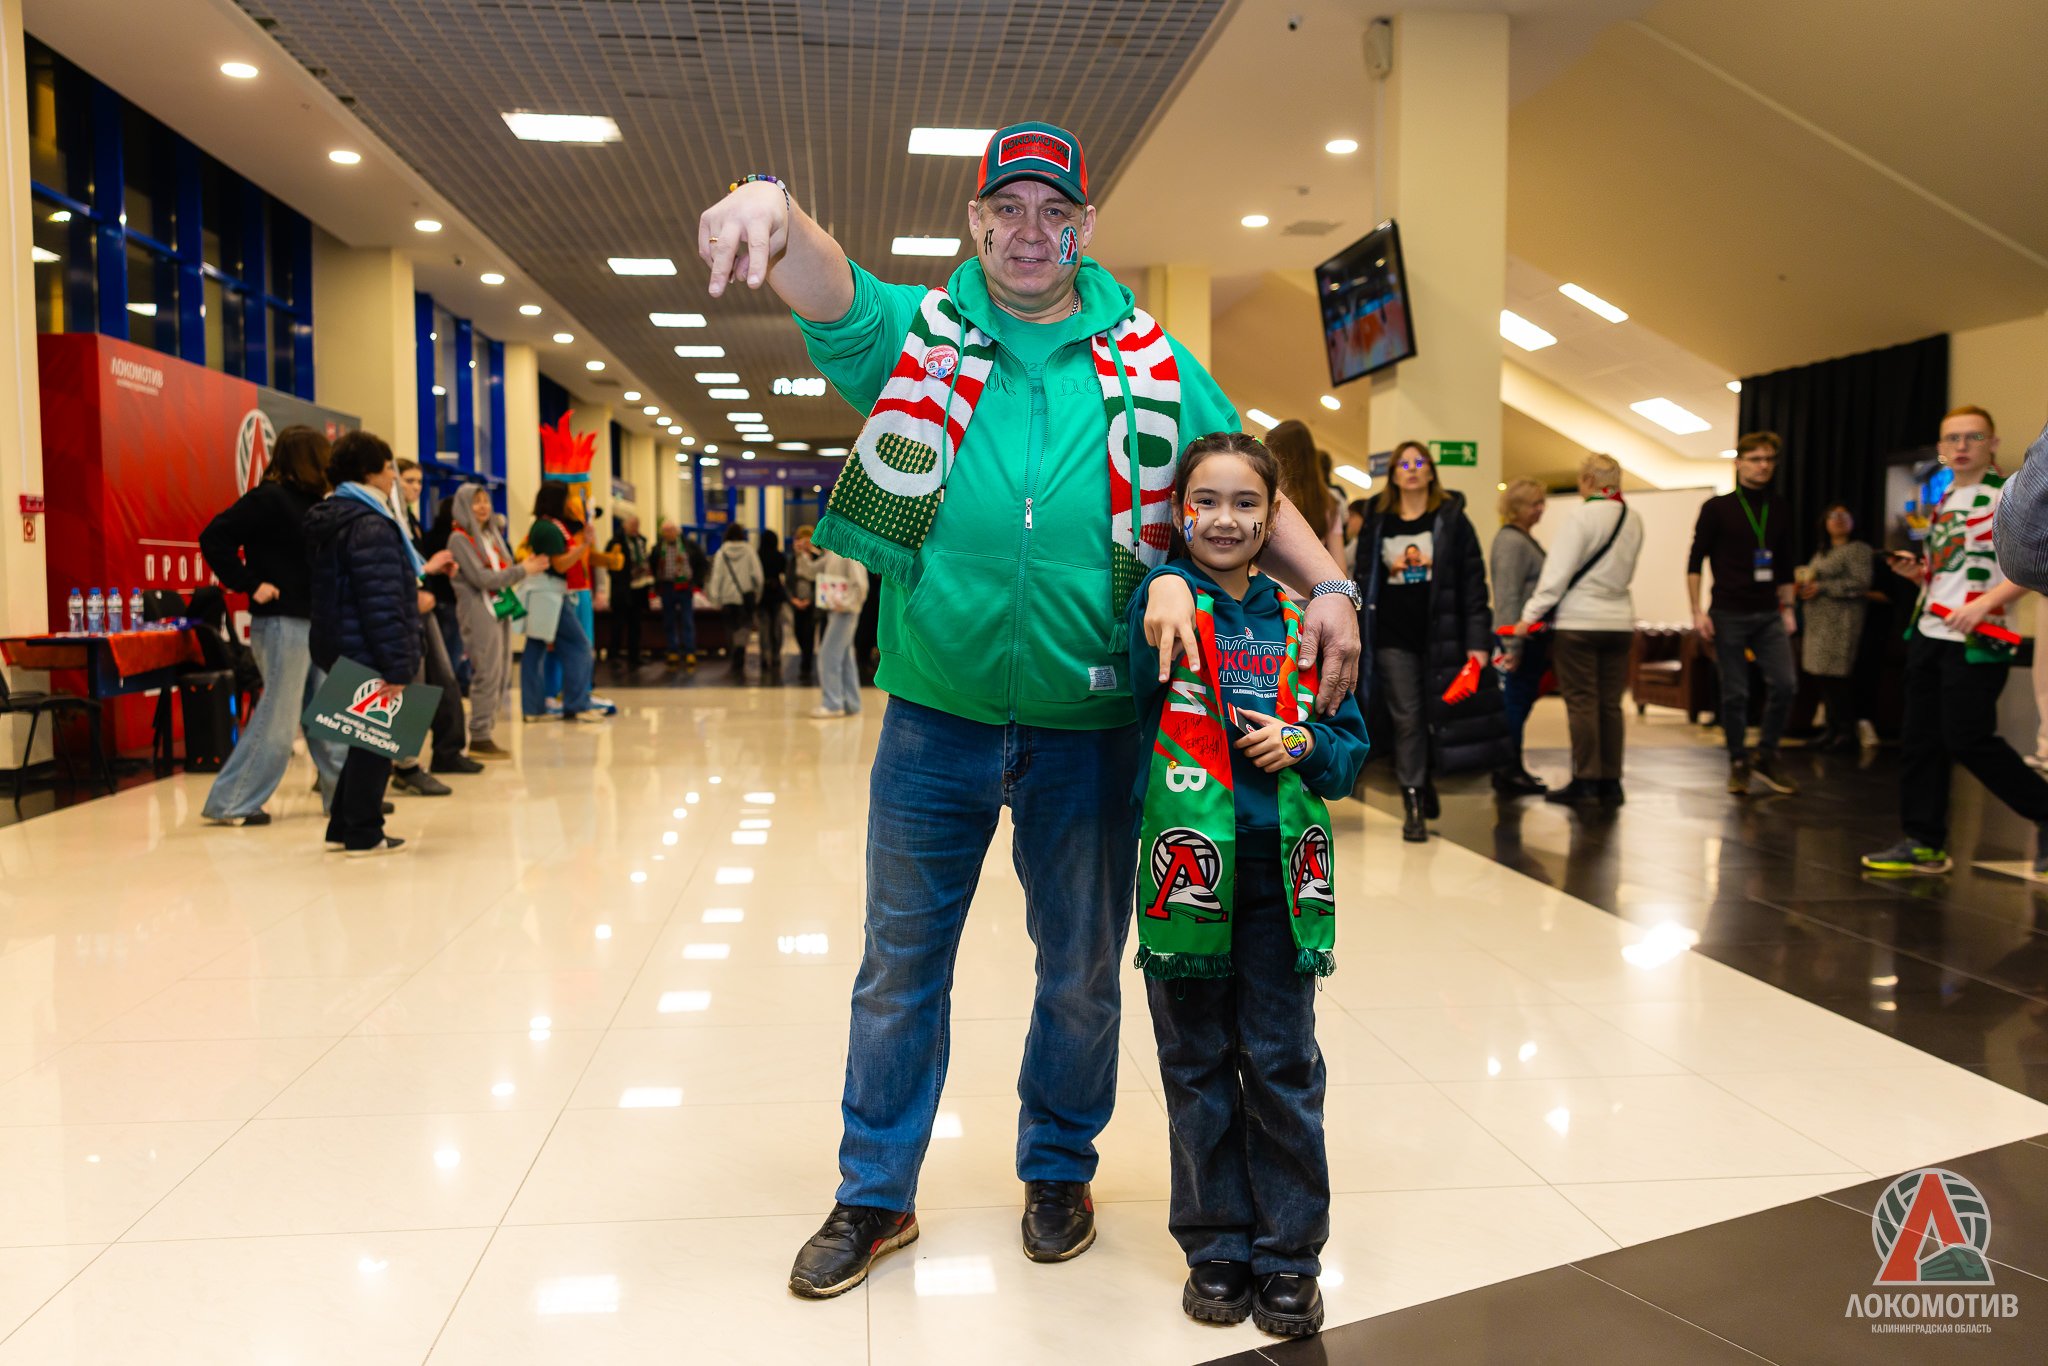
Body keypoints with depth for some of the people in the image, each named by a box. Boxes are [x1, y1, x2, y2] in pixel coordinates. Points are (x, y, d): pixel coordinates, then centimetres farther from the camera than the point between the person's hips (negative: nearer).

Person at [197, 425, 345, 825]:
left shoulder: (309, 501, 13)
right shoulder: (268, 499, -10)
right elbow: (213, 539, -16)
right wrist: (249, 584, -15)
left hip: (315, 622, 8)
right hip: (282, 622, -8)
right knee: (277, 719, -4)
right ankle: (229, 803, 5)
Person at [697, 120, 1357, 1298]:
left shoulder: (1151, 364, 3)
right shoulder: (916, 332, 0)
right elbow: (824, 283, -19)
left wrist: (1330, 586, -12)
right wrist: (773, 205, -42)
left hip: (1089, 723, 1)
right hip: (937, 715, 0)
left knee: (1082, 968, 15)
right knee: (900, 966, 12)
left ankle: (1060, 1169, 39)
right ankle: (877, 1194, 31)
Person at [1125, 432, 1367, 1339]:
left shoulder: (1298, 619, 7)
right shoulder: (1164, 599, -1)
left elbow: (1350, 742, 12)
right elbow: (1137, 690, -21)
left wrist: (1303, 744, -7)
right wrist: (1168, 583, -29)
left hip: (1279, 871, 2)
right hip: (1187, 868, -2)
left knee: (1283, 1065, 8)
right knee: (1198, 1067, 10)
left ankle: (1287, 1252, 24)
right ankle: (1216, 1244, 26)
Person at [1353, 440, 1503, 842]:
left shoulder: (1452, 519, 3)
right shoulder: (1377, 523, 9)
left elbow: (1473, 581, -2)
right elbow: (1362, 579, 12)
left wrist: (1478, 639, -9)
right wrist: (1355, 638, 4)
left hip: (1441, 635, -1)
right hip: (1392, 637, 1)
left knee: (1436, 716, 5)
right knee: (1406, 719, -1)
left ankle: (1425, 782, 26)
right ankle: (1414, 806, 2)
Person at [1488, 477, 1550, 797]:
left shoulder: (1526, 539, 17)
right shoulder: (1511, 541, -15)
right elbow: (1507, 597, -20)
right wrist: (1512, 644, -23)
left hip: (1533, 635, 10)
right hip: (1521, 637, -10)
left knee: (1521, 702, 14)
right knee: (1516, 702, -5)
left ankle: (1511, 770, 22)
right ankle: (1509, 773, 1)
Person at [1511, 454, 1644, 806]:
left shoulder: (1583, 518, -12)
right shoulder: (1633, 521, 7)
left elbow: (1558, 572, -15)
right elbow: (1625, 573, 15)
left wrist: (1531, 615, -9)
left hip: (1578, 622, -6)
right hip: (1619, 622, 6)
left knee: (1581, 702, -1)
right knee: (1610, 704, 9)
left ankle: (1585, 779, -1)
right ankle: (1611, 783, 11)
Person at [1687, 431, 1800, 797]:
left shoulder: (1780, 510, 10)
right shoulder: (1717, 508, -1)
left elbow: (1785, 566, 17)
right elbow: (1694, 563, -2)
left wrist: (1787, 608, 11)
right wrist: (1697, 612, -9)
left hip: (1769, 615, 3)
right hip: (1728, 615, -3)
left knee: (1784, 684, -8)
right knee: (1735, 694, 1)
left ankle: (1766, 755, 10)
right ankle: (1738, 763, 14)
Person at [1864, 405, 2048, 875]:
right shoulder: (1942, 501, 17)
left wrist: (1986, 602, -26)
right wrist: (1917, 572, 7)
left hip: (1978, 638, -8)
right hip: (1929, 633, 8)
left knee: (1968, 739, -9)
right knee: (1920, 739, 6)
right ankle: (1923, 844, 13)